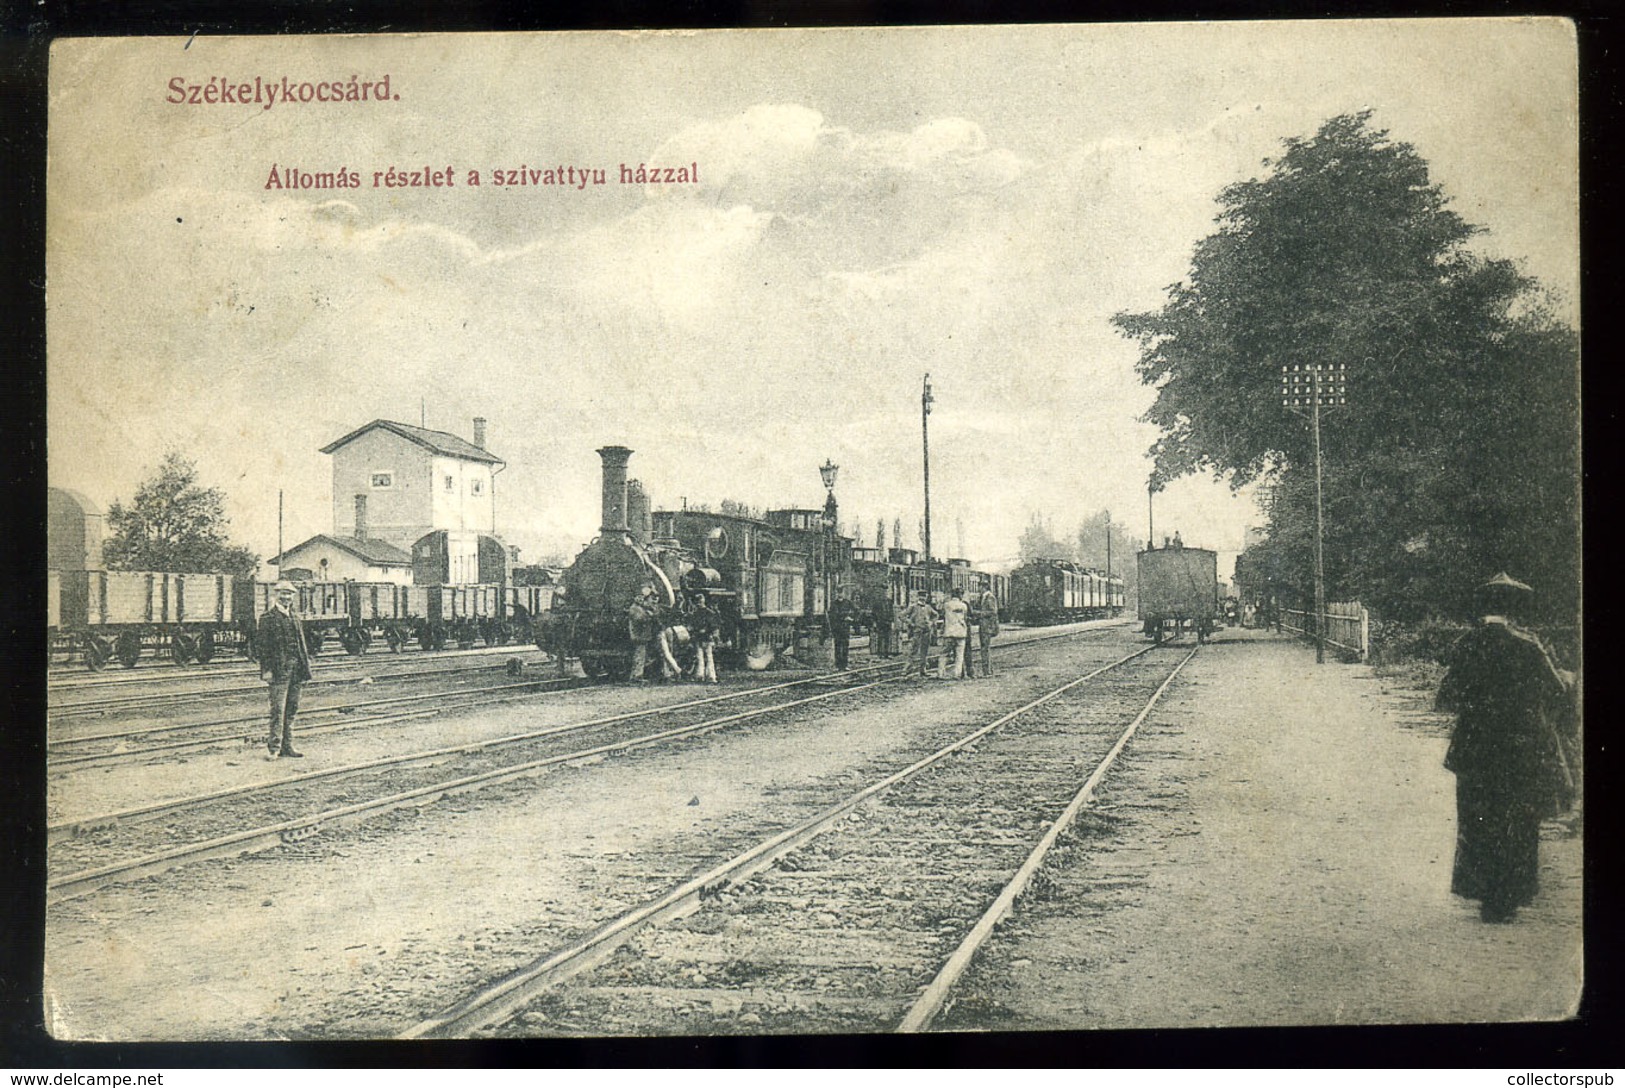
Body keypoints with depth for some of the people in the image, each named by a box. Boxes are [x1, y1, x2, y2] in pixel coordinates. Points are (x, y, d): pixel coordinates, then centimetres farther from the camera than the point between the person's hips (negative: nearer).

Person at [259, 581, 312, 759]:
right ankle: (274, 747, -5)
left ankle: (287, 747, 16)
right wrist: (266, 669, -14)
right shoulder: (268, 618, -3)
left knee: (292, 709, 10)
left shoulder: (295, 617, 17)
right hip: (279, 669, -7)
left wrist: (305, 667, 15)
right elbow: (263, 645, -7)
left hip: (296, 670, 7)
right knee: (278, 709, -8)